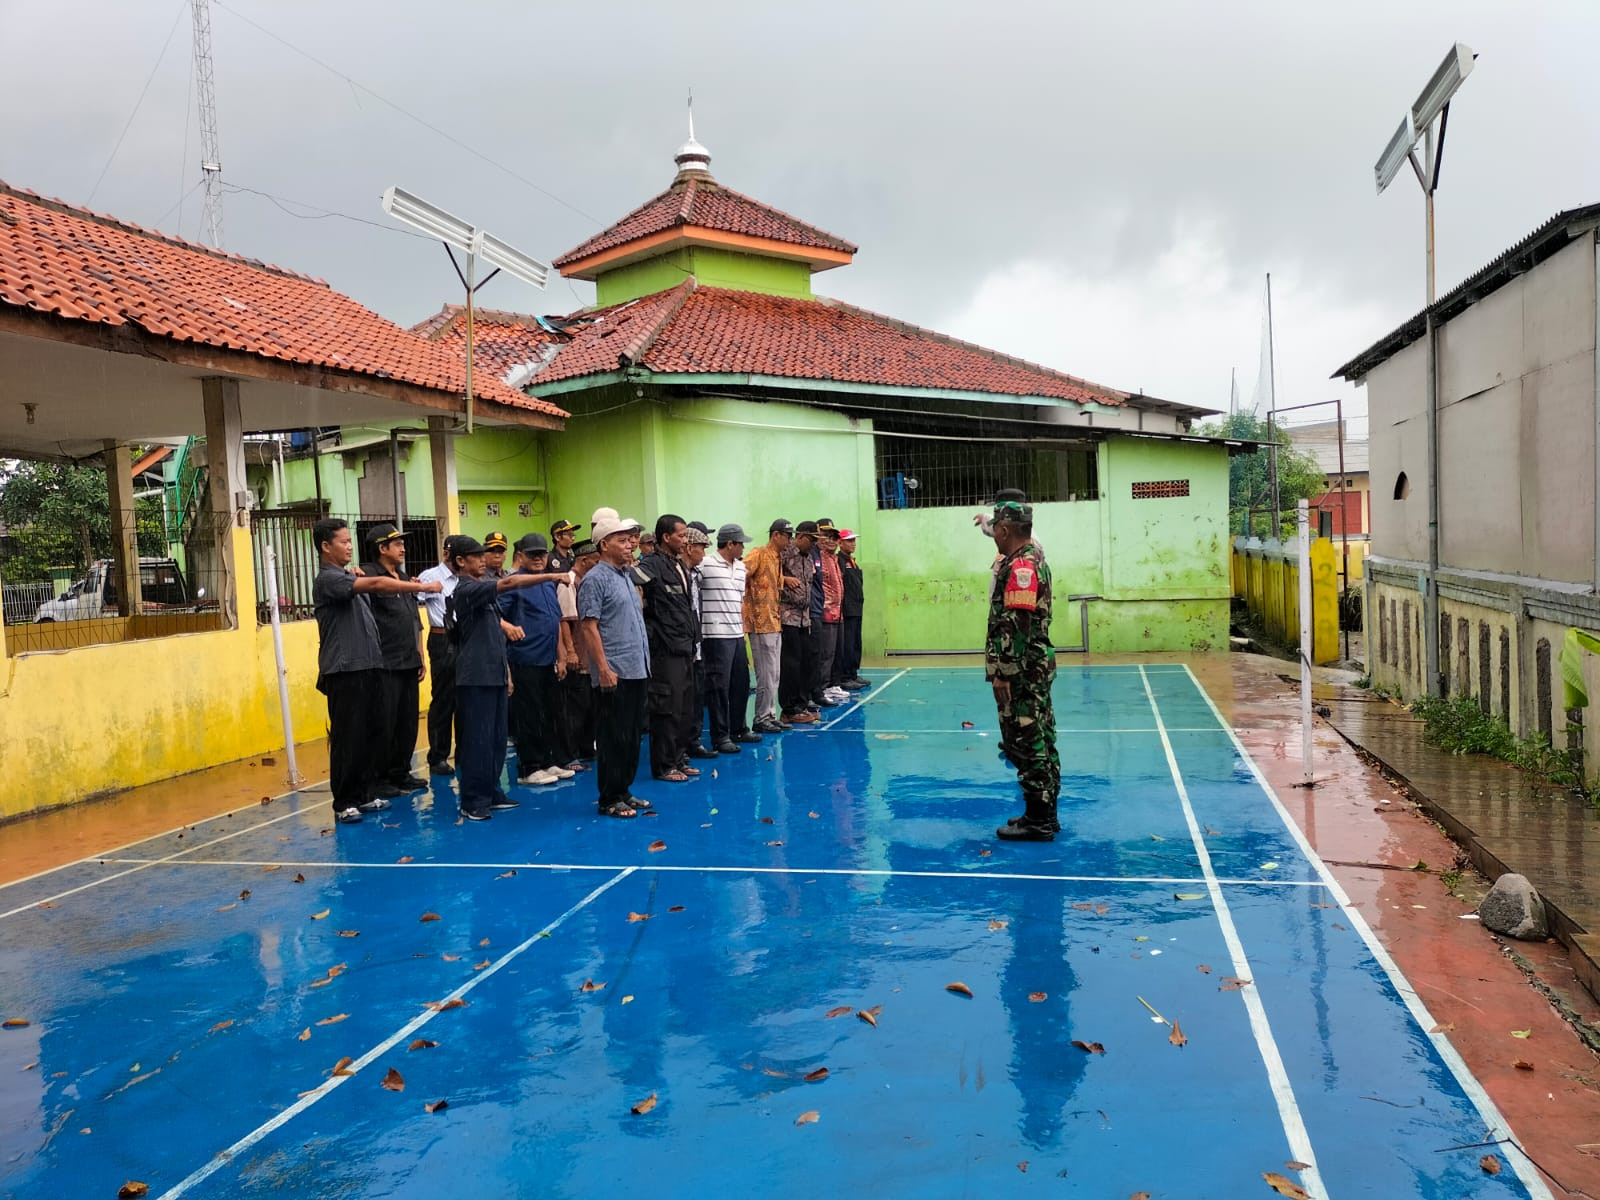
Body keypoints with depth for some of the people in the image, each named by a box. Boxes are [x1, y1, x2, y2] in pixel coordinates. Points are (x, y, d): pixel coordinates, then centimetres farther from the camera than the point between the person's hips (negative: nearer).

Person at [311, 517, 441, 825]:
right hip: (344, 671, -9)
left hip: (365, 667, 9)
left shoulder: (348, 578, 18)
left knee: (368, 734, 11)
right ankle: (343, 802, 5)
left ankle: (363, 794, 19)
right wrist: (422, 587, -25)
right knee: (347, 738, -3)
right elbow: (376, 584, -24)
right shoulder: (327, 580, -12)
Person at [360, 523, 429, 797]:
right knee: (384, 725, -2)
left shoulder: (405, 578, 18)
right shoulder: (369, 573, -5)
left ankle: (401, 773, 23)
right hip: (385, 665, -8)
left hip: (409, 664, 8)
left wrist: (420, 658, 18)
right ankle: (378, 778, 8)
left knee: (408, 723, 12)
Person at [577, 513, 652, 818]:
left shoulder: (626, 576, 16)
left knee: (633, 736, 13)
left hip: (637, 670, 9)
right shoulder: (596, 579, -10)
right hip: (614, 675, -9)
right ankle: (610, 799, 7)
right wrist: (604, 669, -19)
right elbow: (589, 627, -15)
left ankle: (624, 791, 23)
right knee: (613, 738, -2)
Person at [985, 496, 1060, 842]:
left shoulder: (1021, 567, -18)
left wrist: (1003, 673, -22)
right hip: (1035, 669, 10)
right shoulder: (1032, 558, 14)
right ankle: (1045, 814, 22)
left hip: (1021, 672, -10)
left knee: (1027, 744, -4)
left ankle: (1037, 820, 2)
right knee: (1039, 741, 14)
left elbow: (1018, 626, -23)